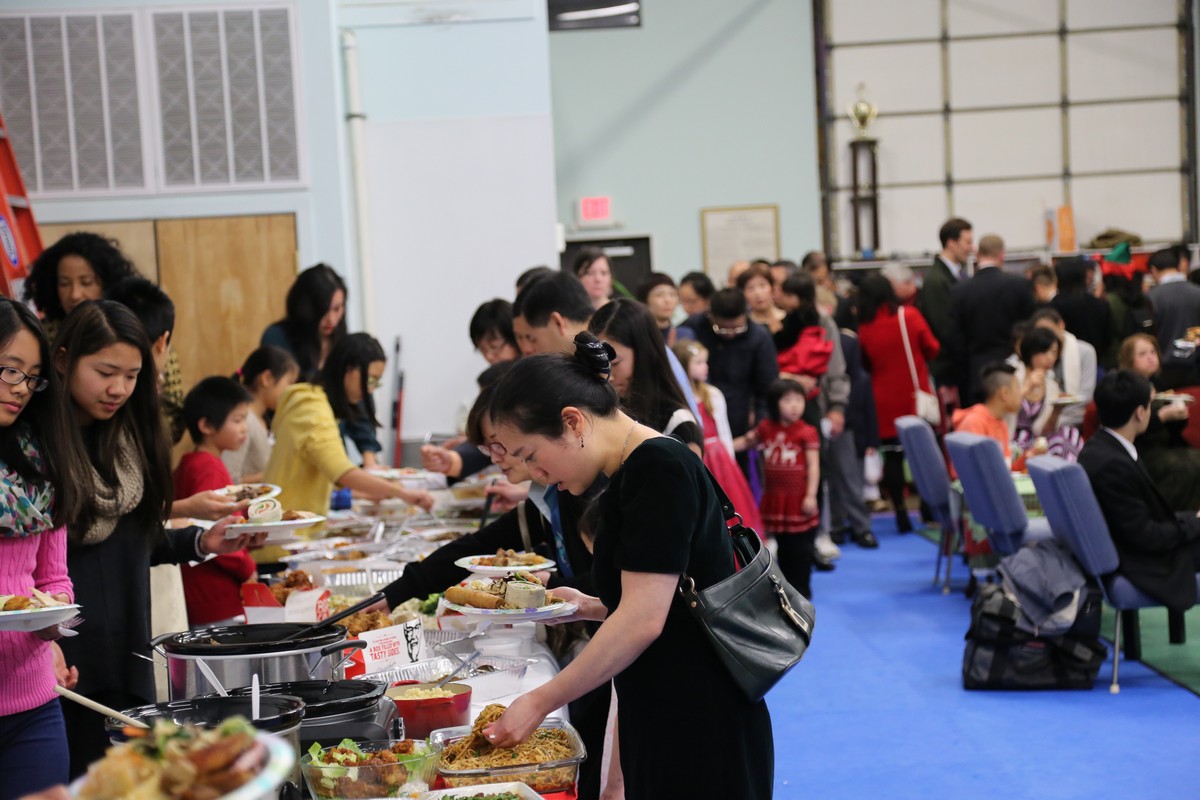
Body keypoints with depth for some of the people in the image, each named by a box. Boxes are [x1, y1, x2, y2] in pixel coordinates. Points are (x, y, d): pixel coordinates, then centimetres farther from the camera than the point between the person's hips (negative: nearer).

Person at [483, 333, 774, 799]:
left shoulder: (658, 469, -16)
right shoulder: (633, 472, 12)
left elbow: (644, 621, -21)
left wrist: (540, 702, -17)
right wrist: (592, 608, 8)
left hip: (700, 728, -9)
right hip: (661, 722, 9)